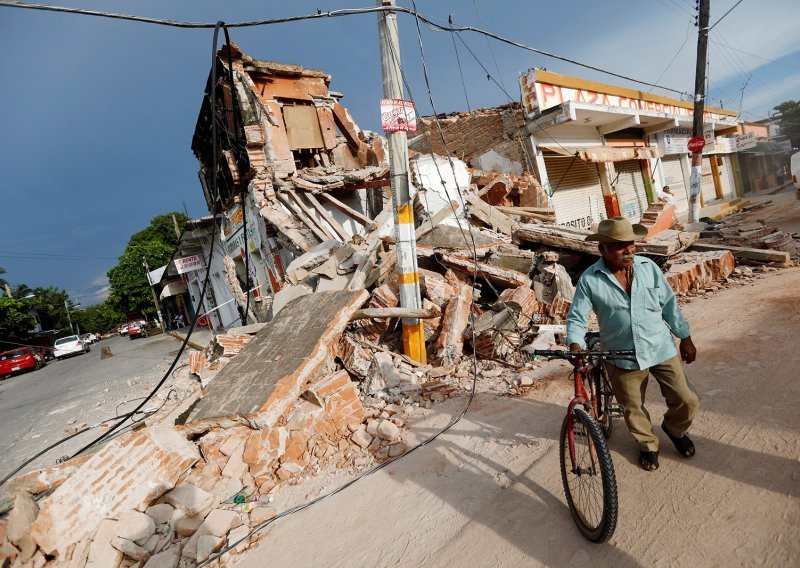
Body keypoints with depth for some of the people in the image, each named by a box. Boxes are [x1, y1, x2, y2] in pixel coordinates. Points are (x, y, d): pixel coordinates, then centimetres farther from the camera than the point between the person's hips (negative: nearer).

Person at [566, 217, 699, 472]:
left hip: (661, 349, 2)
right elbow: (577, 317, -12)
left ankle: (674, 429, 41)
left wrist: (685, 338, 10)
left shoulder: (649, 267, -5)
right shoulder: (590, 280, -14)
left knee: (687, 402, 7)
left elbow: (669, 305, 5)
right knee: (633, 409, 14)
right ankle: (648, 445, 44)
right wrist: (576, 346, -29)